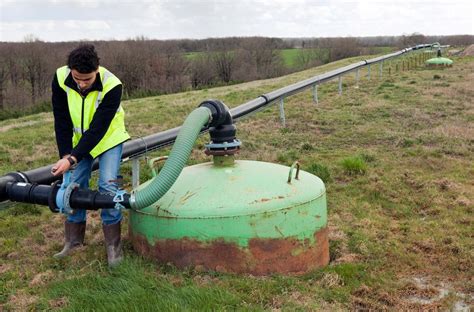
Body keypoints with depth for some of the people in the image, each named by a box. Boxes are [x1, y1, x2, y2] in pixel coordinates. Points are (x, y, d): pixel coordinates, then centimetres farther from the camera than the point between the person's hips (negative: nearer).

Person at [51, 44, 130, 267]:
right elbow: (62, 122, -15)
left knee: (107, 186, -13)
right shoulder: (61, 78, -22)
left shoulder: (112, 86, -33)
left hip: (108, 138, -4)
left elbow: (98, 129, -32)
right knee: (74, 185, 4)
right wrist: (65, 156, -20)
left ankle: (113, 243, -1)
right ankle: (73, 239, 19)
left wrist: (72, 158, -37)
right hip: (79, 140, 4)